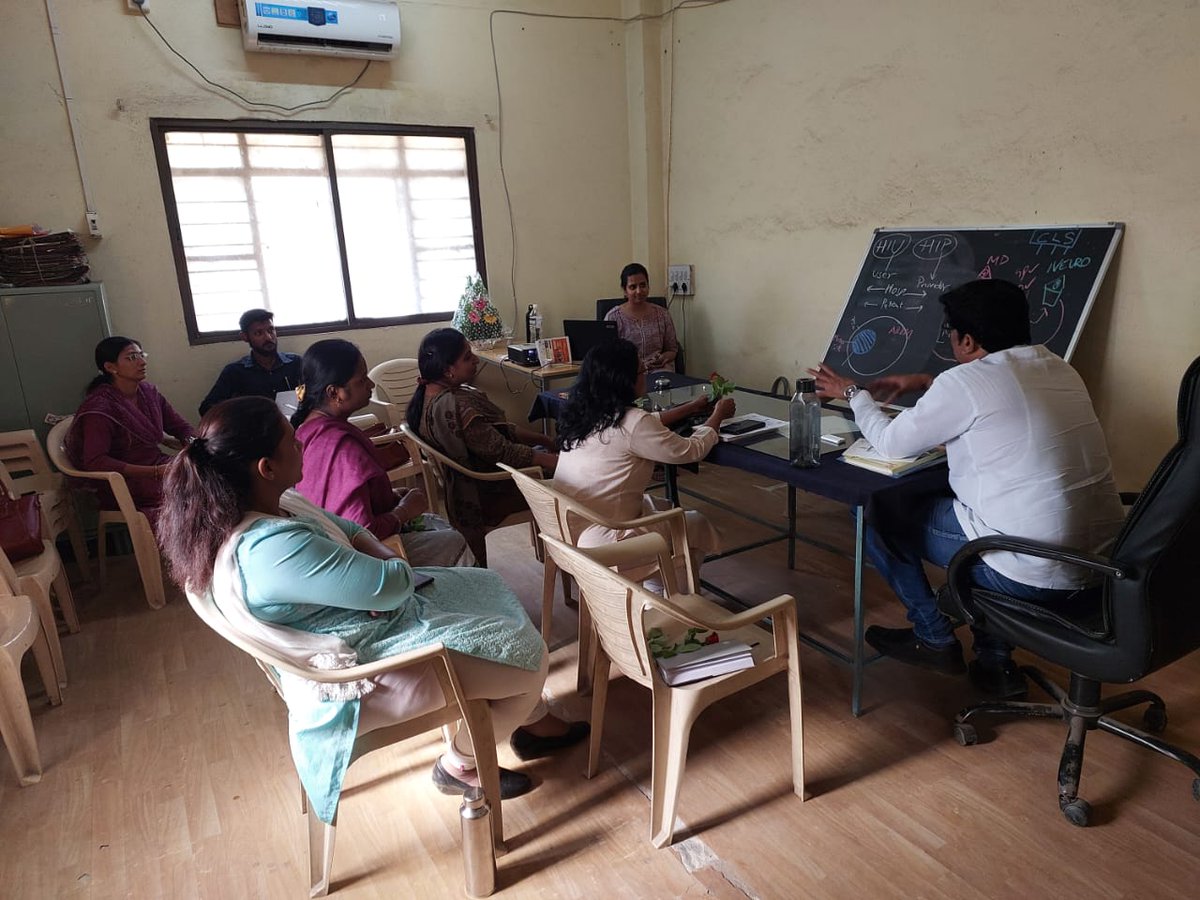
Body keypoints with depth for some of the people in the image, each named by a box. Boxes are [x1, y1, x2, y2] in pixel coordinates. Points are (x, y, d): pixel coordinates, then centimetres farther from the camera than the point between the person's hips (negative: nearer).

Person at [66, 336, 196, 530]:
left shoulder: (148, 392, 10)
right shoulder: (99, 407, -11)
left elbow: (181, 426, 18)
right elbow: (94, 461, -20)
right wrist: (155, 472, -28)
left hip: (161, 468, 7)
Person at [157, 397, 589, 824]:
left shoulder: (259, 504, -3)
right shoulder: (272, 547, -35)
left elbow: (348, 529, 8)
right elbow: (389, 585, -32)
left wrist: (382, 558, -12)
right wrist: (396, 565, -9)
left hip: (364, 623, 10)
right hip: (364, 669, -10)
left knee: (486, 588, 18)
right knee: (529, 657, -4)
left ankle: (532, 722, 30)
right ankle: (460, 765, 19)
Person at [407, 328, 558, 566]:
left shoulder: (429, 394, 1)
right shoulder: (454, 406, -31)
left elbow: (497, 429, 7)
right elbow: (501, 451, -29)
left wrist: (544, 439, 7)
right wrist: (557, 461, -26)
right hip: (486, 495, -9)